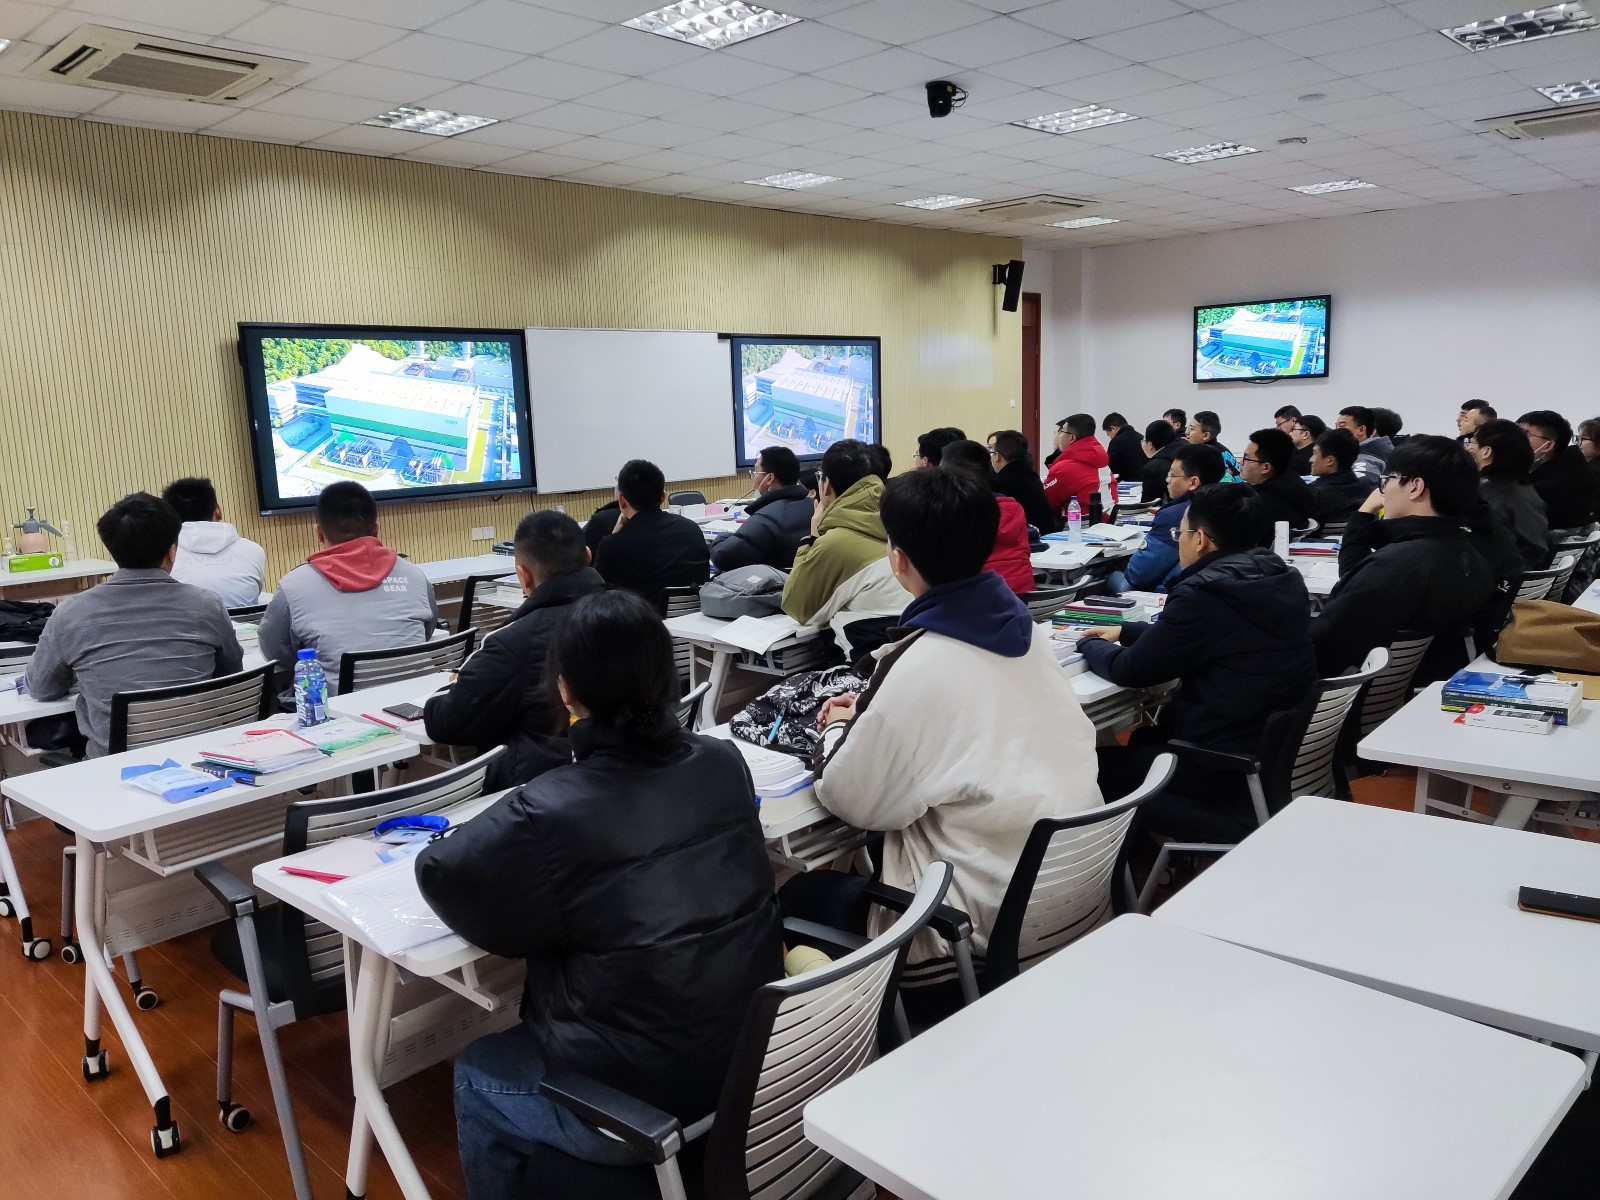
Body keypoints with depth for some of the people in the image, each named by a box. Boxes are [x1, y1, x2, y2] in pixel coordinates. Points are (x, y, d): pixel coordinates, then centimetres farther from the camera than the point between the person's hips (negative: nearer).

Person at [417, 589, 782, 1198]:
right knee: (526, 1034, 31)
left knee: (477, 1074, 24)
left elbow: (439, 874, -10)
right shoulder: (726, 763, -8)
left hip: (650, 1107, -6)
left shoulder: (552, 812, -26)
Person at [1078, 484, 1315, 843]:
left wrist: (1089, 645, 8)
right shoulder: (1282, 579, 3)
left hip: (1230, 770, -9)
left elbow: (1130, 671, -11)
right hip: (1285, 749, 9)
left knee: (1096, 763, 8)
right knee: (1145, 739, 28)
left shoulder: (1204, 594, -22)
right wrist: (1125, 631, 22)